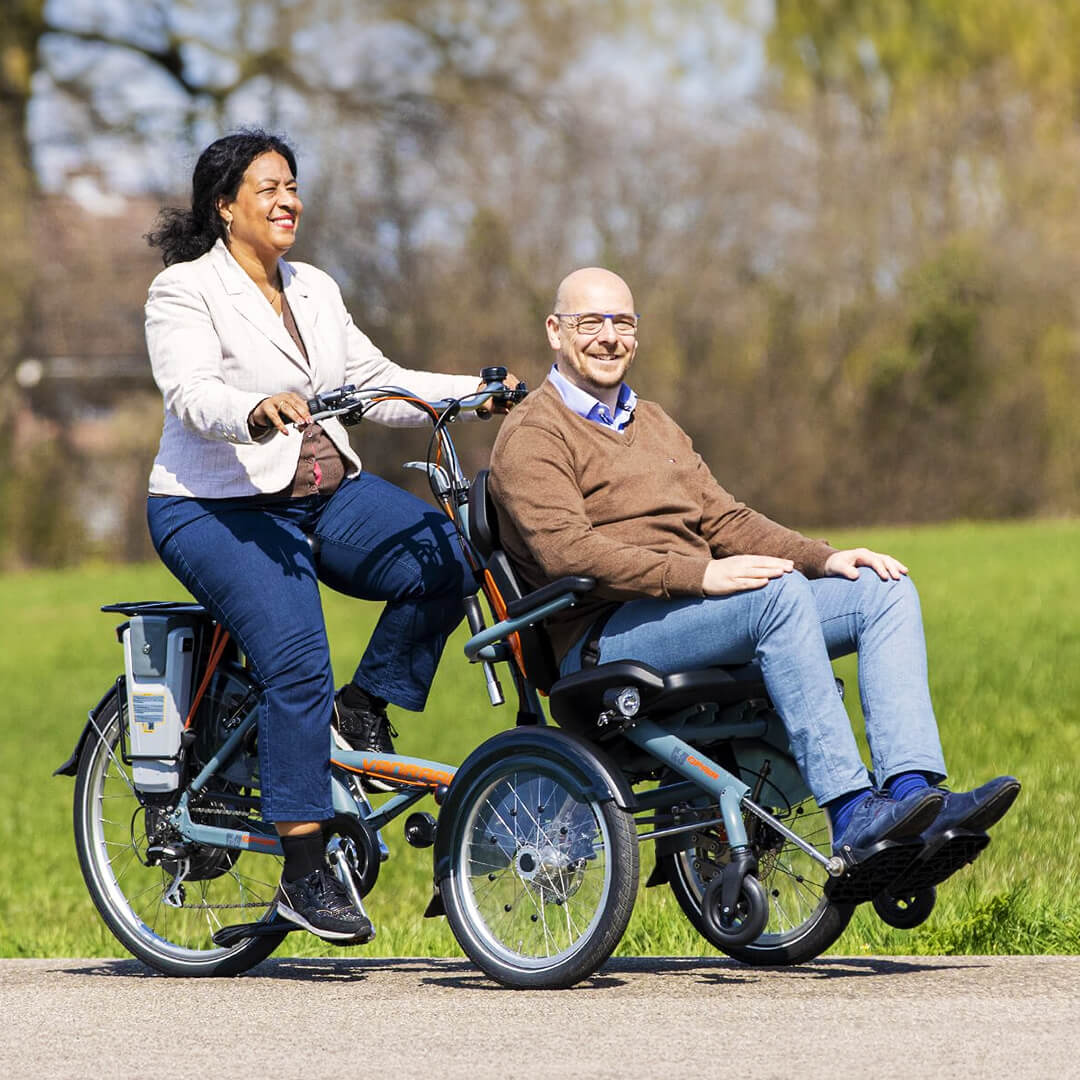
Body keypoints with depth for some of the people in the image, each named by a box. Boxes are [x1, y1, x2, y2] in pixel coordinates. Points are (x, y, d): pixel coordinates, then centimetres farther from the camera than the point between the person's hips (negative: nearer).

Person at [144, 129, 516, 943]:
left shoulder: (315, 291, 16)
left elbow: (376, 383, 15)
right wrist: (258, 412, -41)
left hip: (326, 493, 6)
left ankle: (364, 708, 1)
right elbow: (192, 395, -20)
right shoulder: (185, 292, -4)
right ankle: (305, 875, -18)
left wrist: (479, 392, 1)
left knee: (443, 559, -21)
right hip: (218, 508, -6)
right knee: (297, 662, -24)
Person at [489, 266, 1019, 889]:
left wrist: (824, 558, 3)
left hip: (699, 609, 8)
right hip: (605, 639, -8)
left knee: (886, 591, -9)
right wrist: (698, 575, -26)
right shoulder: (532, 436, -1)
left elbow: (722, 520, 21)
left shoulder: (655, 425, 27)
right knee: (777, 592, -33)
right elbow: (567, 551, -17)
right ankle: (853, 816, -39)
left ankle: (912, 792, -28)